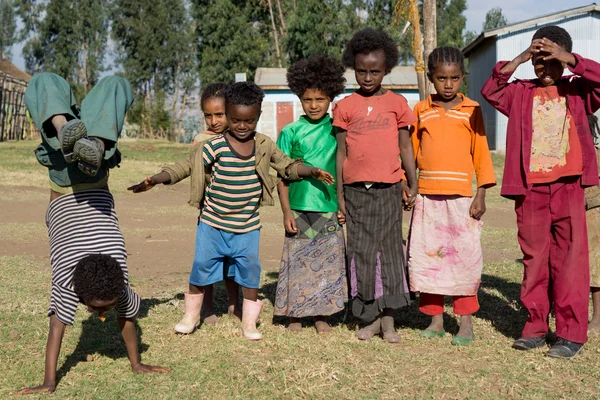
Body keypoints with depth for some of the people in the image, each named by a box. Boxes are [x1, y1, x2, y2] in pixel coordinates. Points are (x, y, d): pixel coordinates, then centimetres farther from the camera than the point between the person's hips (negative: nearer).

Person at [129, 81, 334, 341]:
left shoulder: (265, 146, -1)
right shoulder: (214, 147, -13)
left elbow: (287, 166, 12)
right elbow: (185, 166, -13)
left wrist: (312, 171, -3)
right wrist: (154, 180, -23)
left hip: (248, 226, 2)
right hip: (212, 224, -2)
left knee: (250, 271, 6)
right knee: (202, 267, 6)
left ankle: (249, 321, 22)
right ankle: (191, 315, 27)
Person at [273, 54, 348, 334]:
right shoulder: (290, 132, 2)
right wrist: (286, 211, -4)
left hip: (329, 208, 1)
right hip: (299, 208, -1)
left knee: (328, 262, 4)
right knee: (297, 261, 3)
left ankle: (321, 316, 16)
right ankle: (295, 315, 15)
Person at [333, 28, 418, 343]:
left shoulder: (396, 103, 5)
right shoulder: (345, 106, 5)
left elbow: (405, 146, 8)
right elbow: (341, 152, 6)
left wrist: (412, 183, 4)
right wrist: (339, 194, 4)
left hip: (388, 189, -1)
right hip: (356, 190, 1)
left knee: (389, 251, 2)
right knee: (361, 253, 5)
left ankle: (388, 320, 9)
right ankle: (370, 319, 15)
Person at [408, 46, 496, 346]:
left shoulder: (471, 110, 5)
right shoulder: (421, 110, 9)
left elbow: (481, 153, 4)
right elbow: (411, 151, 12)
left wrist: (481, 194, -2)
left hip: (462, 197, -2)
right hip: (427, 197, 2)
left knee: (465, 258, -1)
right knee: (427, 258, 5)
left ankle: (466, 322, 10)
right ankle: (435, 319, 17)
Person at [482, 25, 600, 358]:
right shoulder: (521, 93, 8)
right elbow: (491, 90, -7)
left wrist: (570, 59, -16)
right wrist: (518, 59, -15)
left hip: (568, 187, -2)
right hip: (530, 190, 2)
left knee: (570, 259, -1)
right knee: (534, 259, 9)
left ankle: (572, 333, 4)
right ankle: (536, 326, 18)